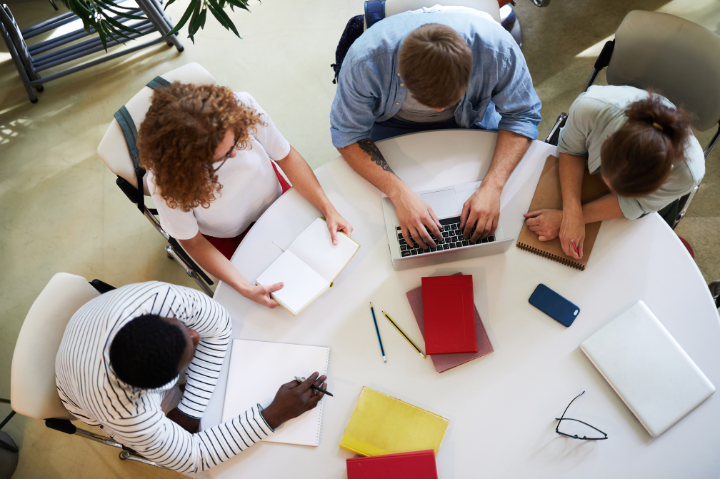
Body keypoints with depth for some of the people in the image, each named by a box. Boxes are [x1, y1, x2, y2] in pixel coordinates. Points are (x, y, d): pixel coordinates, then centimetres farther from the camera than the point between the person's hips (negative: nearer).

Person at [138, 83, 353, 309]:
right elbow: (192, 241, -20)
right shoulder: (165, 180, -35)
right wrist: (244, 288, -31)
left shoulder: (242, 106, -32)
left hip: (276, 199, 3)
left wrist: (329, 210, -24)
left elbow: (286, 156, -17)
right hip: (229, 237, -2)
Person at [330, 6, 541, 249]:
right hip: (393, 122, -1)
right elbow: (347, 135, -28)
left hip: (472, 118, 2)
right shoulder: (366, 59, -39)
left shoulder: (498, 48, -35)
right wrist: (399, 192, -42)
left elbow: (521, 116, -22)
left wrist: (492, 186, -38)